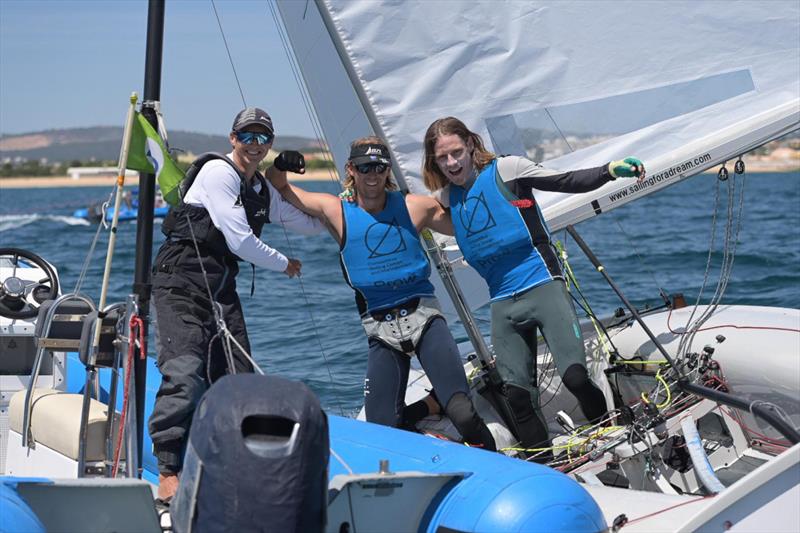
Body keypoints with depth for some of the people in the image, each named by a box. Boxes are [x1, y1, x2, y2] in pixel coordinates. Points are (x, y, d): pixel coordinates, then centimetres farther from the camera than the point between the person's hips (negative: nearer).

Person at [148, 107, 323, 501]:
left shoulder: (263, 190, 19)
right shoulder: (218, 172, -6)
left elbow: (314, 225, 27)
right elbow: (240, 241, -11)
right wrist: (285, 264, 4)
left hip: (222, 287, 8)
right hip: (182, 278, -8)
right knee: (185, 373, -20)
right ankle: (168, 473, -19)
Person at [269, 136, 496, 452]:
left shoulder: (414, 207, 5)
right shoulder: (336, 211, 3)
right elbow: (280, 187, 9)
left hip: (423, 316, -1)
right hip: (380, 330, 1)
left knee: (463, 414, -20)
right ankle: (438, 402, 22)